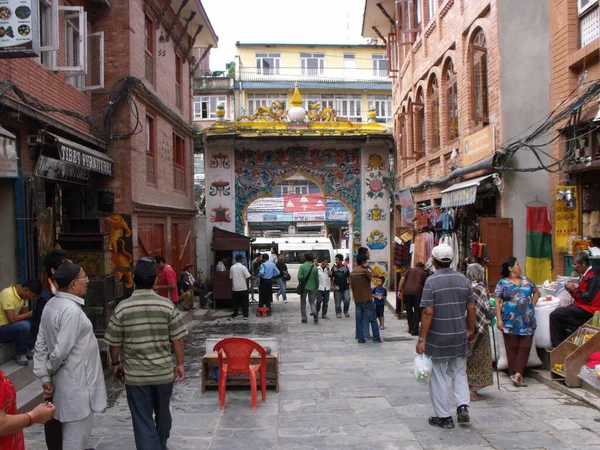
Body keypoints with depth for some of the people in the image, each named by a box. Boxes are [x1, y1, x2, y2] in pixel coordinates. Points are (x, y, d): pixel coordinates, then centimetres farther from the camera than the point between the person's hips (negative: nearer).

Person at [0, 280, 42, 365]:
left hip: (12, 326, 9)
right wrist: (30, 314, -21)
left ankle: (28, 349, 5)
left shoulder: (23, 294, 0)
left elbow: (24, 315, 7)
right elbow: (12, 319, -31)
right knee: (24, 325, -31)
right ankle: (19, 354, -10)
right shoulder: (8, 294, -27)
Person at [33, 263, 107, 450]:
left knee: (74, 432, 26)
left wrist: (44, 376, 6)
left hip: (69, 380, 9)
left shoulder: (51, 304, 4)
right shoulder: (71, 310, -24)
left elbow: (41, 345, 6)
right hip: (76, 382, -9)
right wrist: (50, 370, -5)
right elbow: (61, 351, -25)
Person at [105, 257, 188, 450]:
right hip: (164, 371, 2)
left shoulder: (122, 308, -9)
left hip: (135, 374, -2)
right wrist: (180, 364, 8)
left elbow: (114, 343, -2)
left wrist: (116, 363, 15)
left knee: (142, 419, 6)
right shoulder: (167, 306, -9)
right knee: (162, 413, 23)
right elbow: (177, 339, -5)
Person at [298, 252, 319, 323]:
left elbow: (299, 277, -18)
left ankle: (304, 318, 10)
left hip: (304, 287, -2)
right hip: (312, 287, 2)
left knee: (303, 303, 11)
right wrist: (316, 287, 14)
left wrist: (301, 281, 4)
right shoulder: (315, 267, -1)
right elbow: (317, 279, 3)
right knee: (312, 301, 15)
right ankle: (314, 312, -15)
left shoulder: (302, 266, -9)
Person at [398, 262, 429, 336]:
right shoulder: (424, 273, 19)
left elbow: (402, 279, 6)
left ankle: (411, 328, 24)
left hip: (407, 291, 2)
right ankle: (414, 330, 3)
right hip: (417, 292, -2)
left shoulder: (410, 269, 20)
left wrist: (400, 290, 3)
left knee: (409, 311, 16)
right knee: (417, 311, 8)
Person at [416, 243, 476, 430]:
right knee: (459, 373, 20)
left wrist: (421, 339, -13)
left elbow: (428, 312, -17)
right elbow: (471, 307, 6)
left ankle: (444, 417, 12)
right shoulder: (463, 279, 2)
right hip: (460, 337, 5)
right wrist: (470, 329, 19)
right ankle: (463, 405, 5)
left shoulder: (431, 281, -13)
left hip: (438, 338, -4)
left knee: (438, 377, 7)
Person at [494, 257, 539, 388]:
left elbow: (536, 292, 25)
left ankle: (518, 374, -3)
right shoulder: (502, 283, -1)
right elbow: (497, 302, -4)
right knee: (512, 347, 1)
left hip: (527, 320, 4)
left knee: (525, 346, -3)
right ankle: (513, 374, 9)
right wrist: (499, 319, -12)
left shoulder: (526, 280, 12)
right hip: (510, 321, -4)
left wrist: (532, 305, 10)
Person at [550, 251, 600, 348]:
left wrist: (574, 289, -13)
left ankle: (558, 346, -9)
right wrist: (571, 290, 1)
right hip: (582, 307, 10)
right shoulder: (585, 275, 14)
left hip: (588, 310, -10)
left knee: (555, 315, -17)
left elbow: (588, 298, -21)